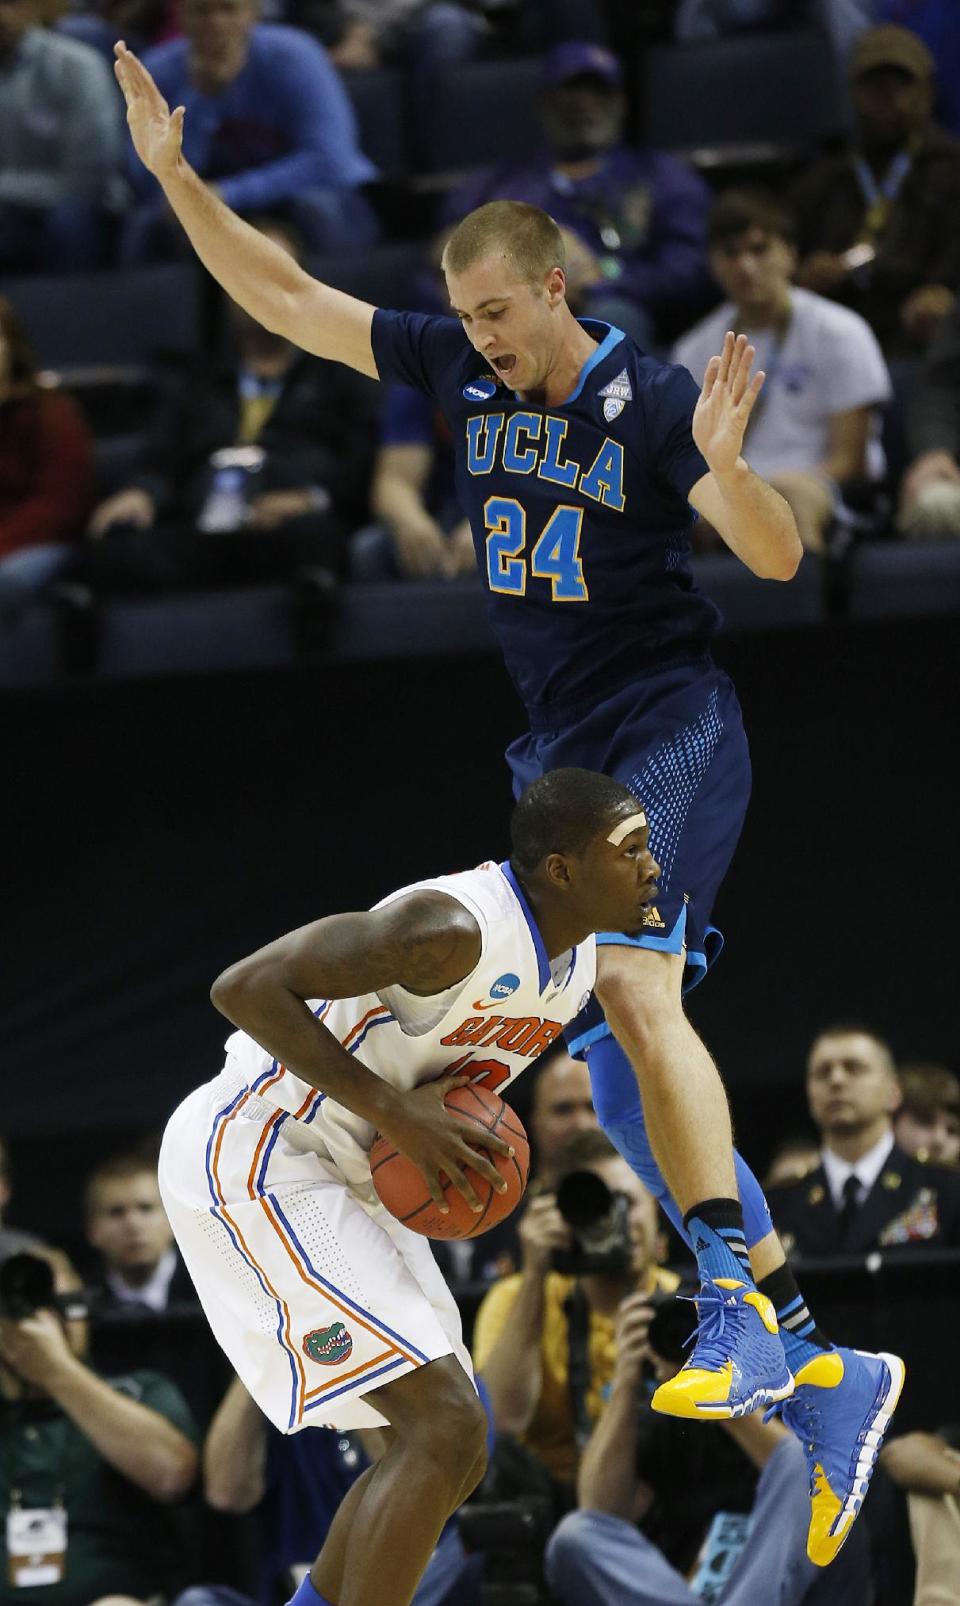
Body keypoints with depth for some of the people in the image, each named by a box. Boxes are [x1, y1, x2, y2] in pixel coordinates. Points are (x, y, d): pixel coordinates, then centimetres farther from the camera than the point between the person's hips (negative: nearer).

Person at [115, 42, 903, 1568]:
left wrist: (723, 465, -37)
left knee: (633, 983, -28)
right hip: (557, 746, 7)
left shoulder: (652, 402, -12)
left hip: (671, 727, -7)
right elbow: (287, 300, 9)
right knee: (612, 1062, 3)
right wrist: (177, 179, 0)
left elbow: (778, 556, -18)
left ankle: (741, 1306, -30)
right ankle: (819, 1365, 5)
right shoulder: (459, 369, 4)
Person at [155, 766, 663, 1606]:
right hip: (255, 1162, -10)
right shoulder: (451, 928, -25)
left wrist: (475, 1135, 3)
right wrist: (393, 1111, -27)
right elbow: (246, 986, -27)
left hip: (348, 1182, 10)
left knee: (453, 1448, 10)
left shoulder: (577, 960, 5)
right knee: (446, 1428, -18)